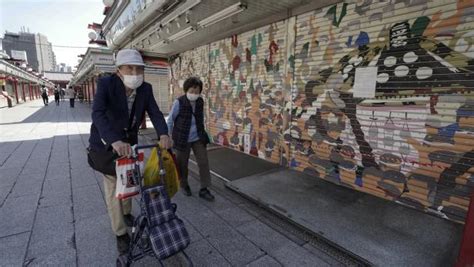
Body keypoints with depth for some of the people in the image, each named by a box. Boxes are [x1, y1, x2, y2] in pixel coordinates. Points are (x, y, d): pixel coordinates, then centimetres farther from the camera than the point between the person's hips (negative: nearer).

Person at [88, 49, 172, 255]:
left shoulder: (145, 89, -13)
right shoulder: (106, 84, -25)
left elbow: (155, 113, -20)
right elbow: (97, 113, -37)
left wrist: (163, 134, -40)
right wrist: (115, 141, -53)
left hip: (129, 140, 4)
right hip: (107, 142, -4)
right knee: (113, 188, 0)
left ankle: (126, 213, 46)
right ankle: (121, 234, 17)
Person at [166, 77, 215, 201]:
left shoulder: (200, 102, -2)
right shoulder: (179, 102, -15)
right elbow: (170, 120, -6)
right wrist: (169, 137, -3)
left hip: (198, 138, 4)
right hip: (183, 139, -3)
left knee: (204, 162, -1)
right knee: (182, 164, 11)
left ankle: (204, 189, 11)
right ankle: (184, 185, 36)